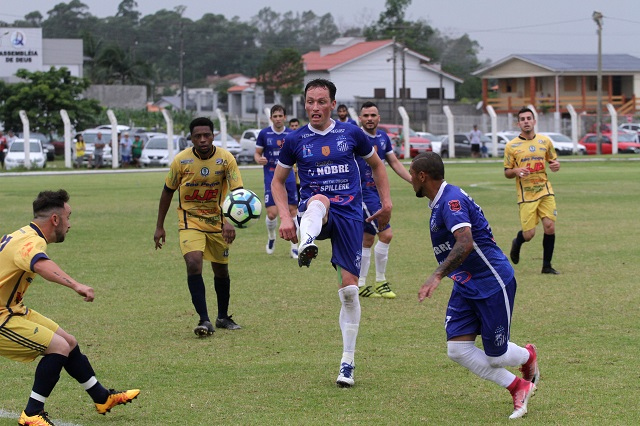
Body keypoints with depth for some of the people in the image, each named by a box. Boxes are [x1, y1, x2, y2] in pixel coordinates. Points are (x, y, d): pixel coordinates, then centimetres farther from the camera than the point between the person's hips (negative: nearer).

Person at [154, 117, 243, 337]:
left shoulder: (226, 159, -15)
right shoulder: (181, 160, -14)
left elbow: (237, 192, -20)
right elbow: (168, 192, 0)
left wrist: (230, 222, -37)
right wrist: (159, 226, 2)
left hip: (217, 221, 2)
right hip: (190, 220, -2)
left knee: (221, 270, 12)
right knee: (194, 263, -23)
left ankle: (223, 317, 34)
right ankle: (204, 320, -21)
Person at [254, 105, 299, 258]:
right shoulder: (264, 133, -1)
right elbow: (257, 153, 6)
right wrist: (259, 159, -17)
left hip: (288, 176, 2)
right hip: (271, 177, -2)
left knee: (293, 211, -1)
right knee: (272, 213, -10)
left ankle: (294, 247, 9)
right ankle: (271, 237, 22)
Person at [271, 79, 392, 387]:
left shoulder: (351, 133, 6)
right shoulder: (295, 140, 5)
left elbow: (376, 165, 20)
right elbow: (278, 181, 13)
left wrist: (386, 204, 13)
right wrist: (285, 217, -1)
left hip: (348, 214, 1)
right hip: (312, 214, -1)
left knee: (349, 287, -4)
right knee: (319, 200, -39)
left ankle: (348, 363, 6)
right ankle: (306, 246, -71)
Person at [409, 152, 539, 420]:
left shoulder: (452, 200, -22)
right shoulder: (438, 203, 10)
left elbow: (465, 243, -36)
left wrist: (437, 276, -43)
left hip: (492, 284, -9)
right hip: (465, 287, 9)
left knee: (495, 357, 0)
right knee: (458, 349, -6)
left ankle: (528, 356, 35)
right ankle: (518, 388, 8)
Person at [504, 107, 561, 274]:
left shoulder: (545, 141, 6)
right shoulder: (511, 146, 0)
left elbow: (553, 161, 18)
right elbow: (507, 172, 4)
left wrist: (556, 165, -6)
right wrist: (516, 171, -18)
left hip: (545, 191, 2)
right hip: (526, 194, -2)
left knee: (550, 227, -9)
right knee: (529, 234, -7)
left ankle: (547, 266, 6)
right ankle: (517, 243, 31)